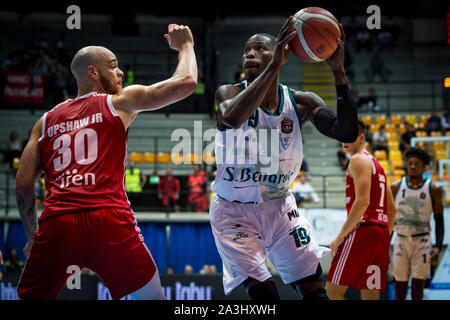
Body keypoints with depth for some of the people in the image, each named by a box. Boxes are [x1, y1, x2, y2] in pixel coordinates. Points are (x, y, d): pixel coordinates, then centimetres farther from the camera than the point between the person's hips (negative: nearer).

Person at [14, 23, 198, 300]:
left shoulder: (46, 121, 23)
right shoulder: (119, 102, 13)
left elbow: (23, 184, 17)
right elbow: (186, 81, 9)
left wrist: (32, 236, 28)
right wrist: (185, 44, 28)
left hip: (56, 224, 3)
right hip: (109, 219, -3)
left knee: (31, 297, 18)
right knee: (152, 298, 12)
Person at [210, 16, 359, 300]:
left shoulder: (301, 102, -6)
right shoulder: (230, 93, -14)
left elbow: (347, 133, -21)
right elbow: (233, 117, -40)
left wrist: (338, 72, -29)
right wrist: (273, 66, -42)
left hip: (280, 206, 4)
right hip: (234, 210, -3)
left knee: (315, 289, 1)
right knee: (263, 292, -18)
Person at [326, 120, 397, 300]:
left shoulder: (359, 160, -4)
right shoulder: (376, 164, 25)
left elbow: (362, 202, -17)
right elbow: (392, 209, 25)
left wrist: (340, 237, -16)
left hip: (362, 230, -9)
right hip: (381, 230, 9)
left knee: (333, 290, -7)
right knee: (370, 296, 7)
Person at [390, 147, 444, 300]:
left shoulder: (433, 189, -2)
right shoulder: (396, 187, 3)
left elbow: (439, 221, 0)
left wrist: (438, 247, -11)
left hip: (422, 243, -2)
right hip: (401, 242, 2)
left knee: (417, 294, -1)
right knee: (399, 294, 3)